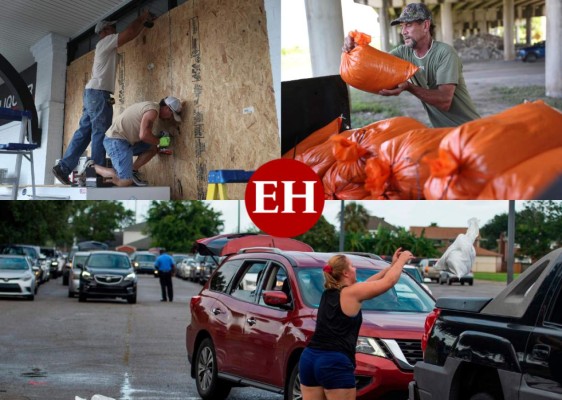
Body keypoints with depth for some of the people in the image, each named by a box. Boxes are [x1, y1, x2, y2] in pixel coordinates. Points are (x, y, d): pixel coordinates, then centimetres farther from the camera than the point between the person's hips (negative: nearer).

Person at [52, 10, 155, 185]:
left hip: (93, 93, 10)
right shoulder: (106, 41, -2)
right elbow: (130, 32, -8)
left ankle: (63, 167, 1)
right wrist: (142, 18, 8)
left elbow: (129, 35, 35)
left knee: (84, 133, 5)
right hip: (98, 93, -10)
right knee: (100, 134, -11)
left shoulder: (106, 46, 26)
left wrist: (143, 23, 33)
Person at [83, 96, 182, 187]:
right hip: (116, 141, -10)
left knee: (152, 148, 14)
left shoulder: (150, 106, 18)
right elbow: (144, 135, -23)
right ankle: (92, 167, -3)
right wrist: (159, 141, -7)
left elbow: (145, 134, 20)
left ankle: (132, 171, 13)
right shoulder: (153, 110, -14)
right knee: (125, 182, -16)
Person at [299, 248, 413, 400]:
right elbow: (389, 281, 1)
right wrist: (401, 260, 18)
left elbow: (365, 285, 26)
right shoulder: (352, 293, -5)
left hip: (309, 358, 8)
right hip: (335, 363, -8)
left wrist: (391, 265, 31)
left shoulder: (328, 294, 15)